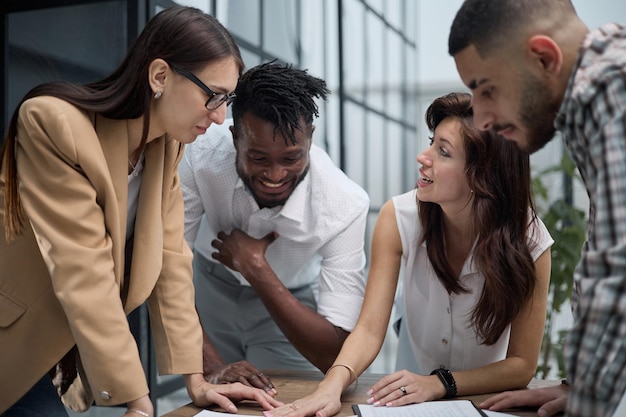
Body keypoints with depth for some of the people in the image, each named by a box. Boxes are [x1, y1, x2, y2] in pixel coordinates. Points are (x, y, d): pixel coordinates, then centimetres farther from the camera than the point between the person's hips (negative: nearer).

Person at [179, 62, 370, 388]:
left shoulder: (345, 206, -35)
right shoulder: (202, 158, -32)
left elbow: (334, 354, -33)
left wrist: (255, 267, -37)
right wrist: (212, 366, -34)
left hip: (291, 301, -1)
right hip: (212, 286, 1)